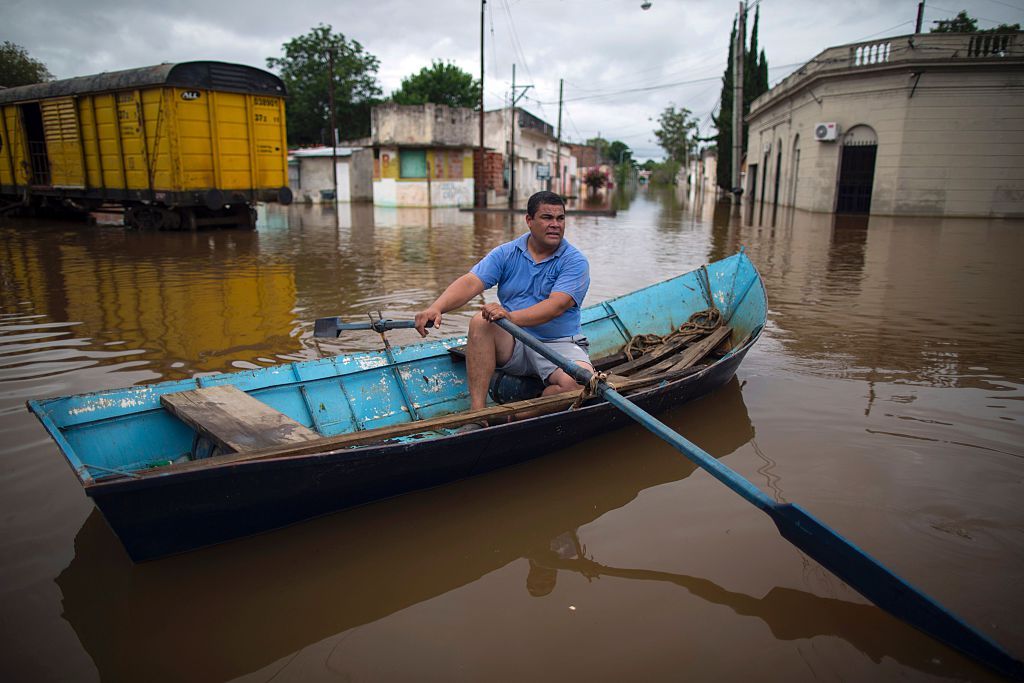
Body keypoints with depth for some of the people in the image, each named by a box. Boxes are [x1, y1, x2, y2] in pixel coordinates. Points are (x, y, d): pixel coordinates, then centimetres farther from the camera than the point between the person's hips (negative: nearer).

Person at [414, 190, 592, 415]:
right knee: (480, 322, -27)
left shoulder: (575, 261, -5)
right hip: (512, 345, 2)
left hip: (559, 343, -2)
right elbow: (470, 282, -10)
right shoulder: (506, 253, 4)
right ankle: (477, 414, -27)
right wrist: (436, 308, -29)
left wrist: (511, 316, -38)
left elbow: (556, 306, -22)